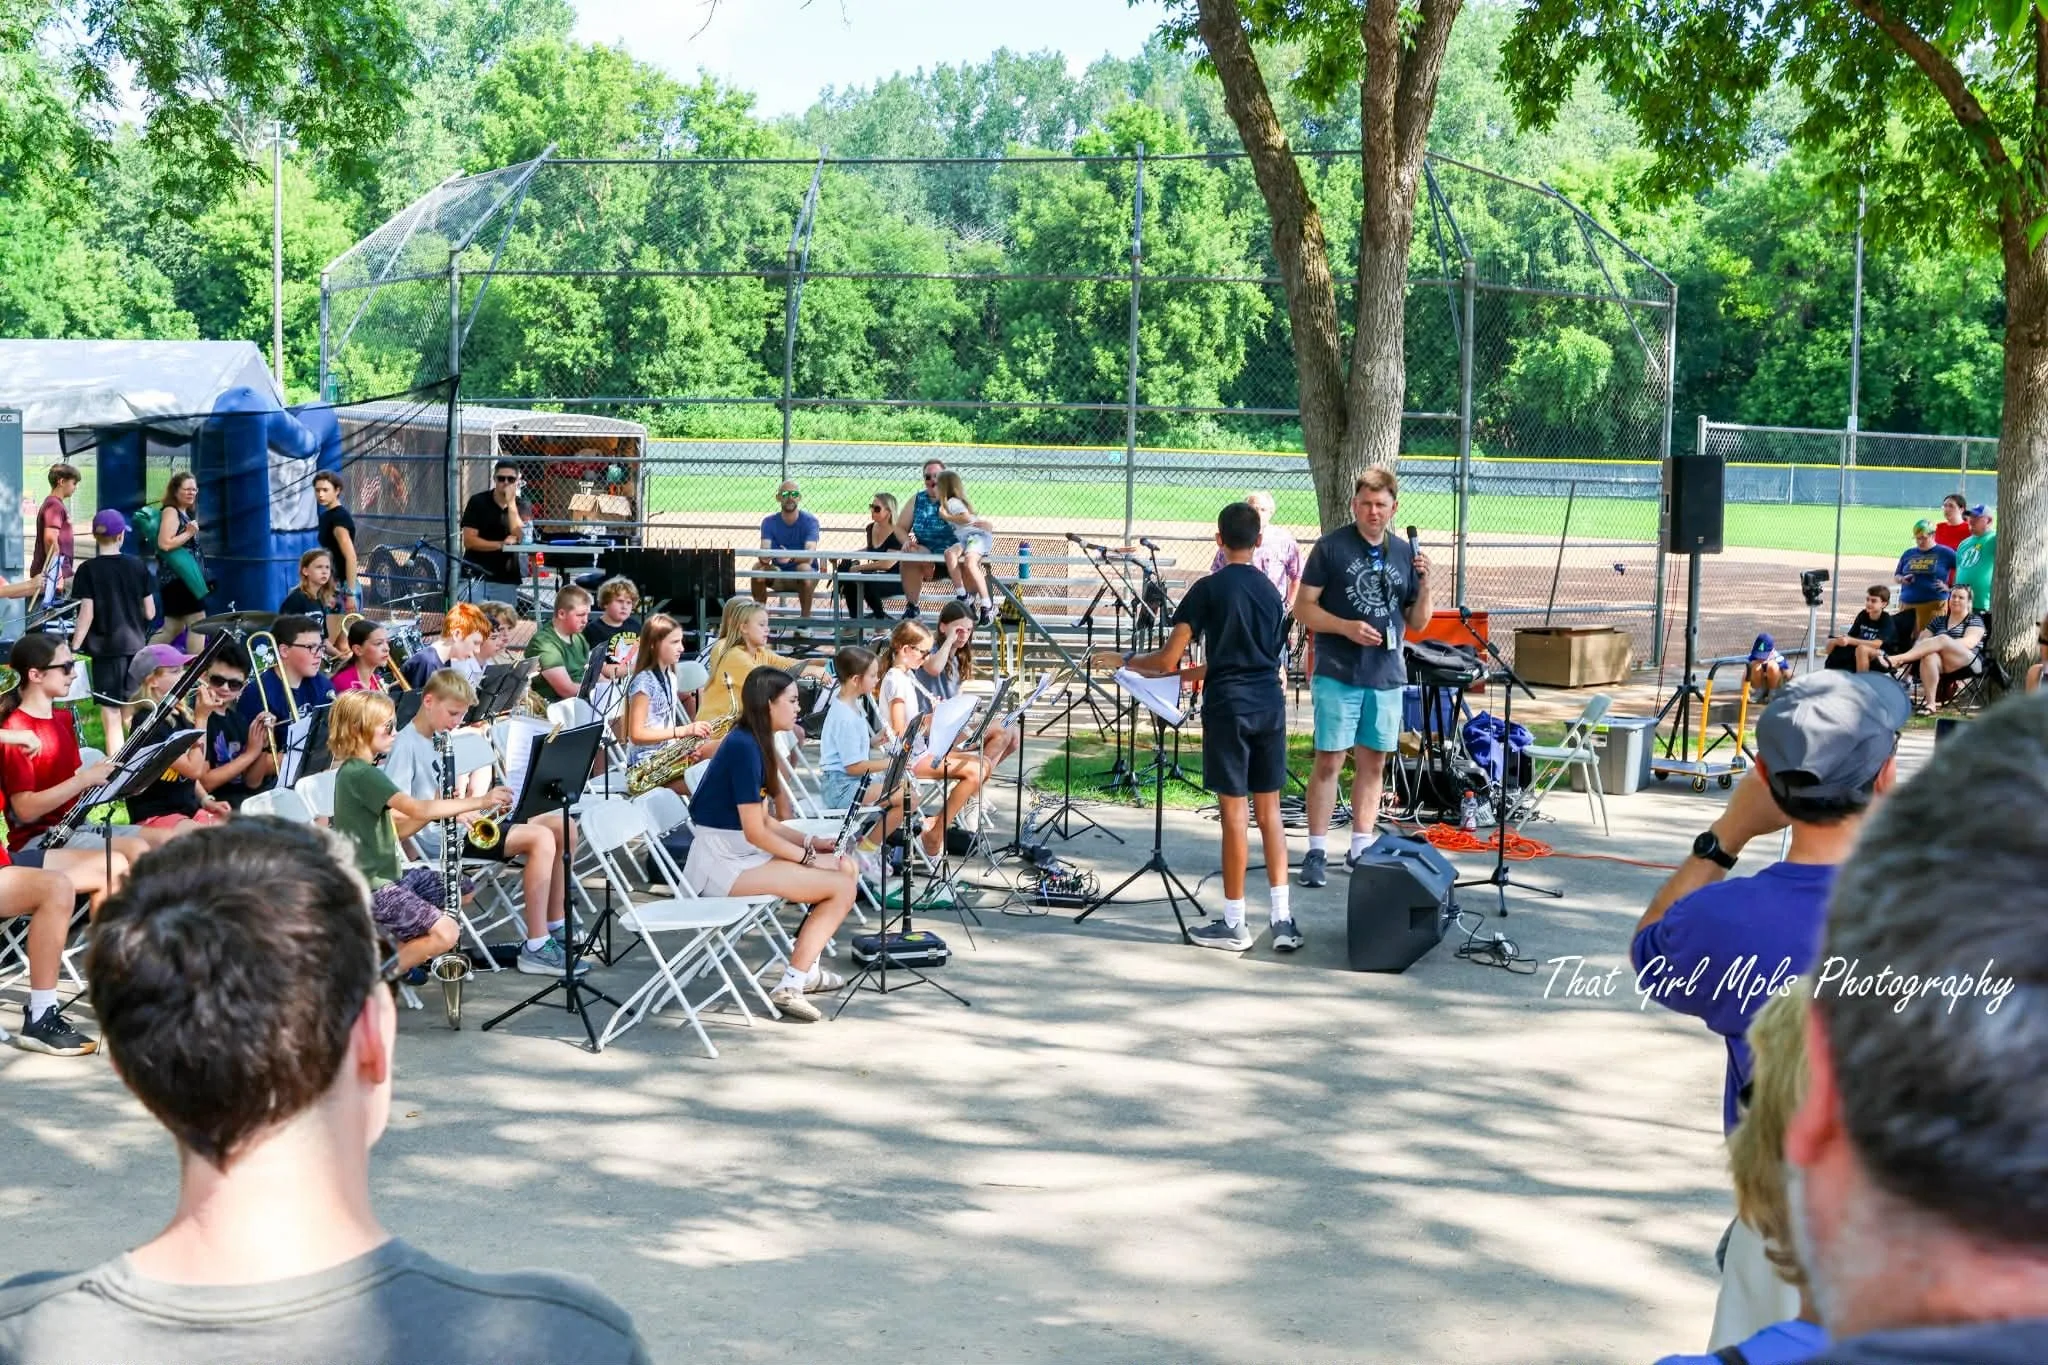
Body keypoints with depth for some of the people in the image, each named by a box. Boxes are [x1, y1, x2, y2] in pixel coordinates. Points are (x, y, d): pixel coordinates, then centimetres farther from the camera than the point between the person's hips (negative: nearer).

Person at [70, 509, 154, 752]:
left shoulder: (88, 570, -7)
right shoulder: (138, 566, 2)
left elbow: (86, 614, -12)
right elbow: (150, 613, 3)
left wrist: (73, 649, -6)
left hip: (106, 649, -3)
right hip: (136, 646, 3)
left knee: (111, 717, -2)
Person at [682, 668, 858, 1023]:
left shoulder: (754, 744, 12)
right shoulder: (743, 748, -18)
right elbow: (756, 832, -19)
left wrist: (813, 843, 3)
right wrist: (810, 857, -10)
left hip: (742, 854, 10)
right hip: (722, 865, -10)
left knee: (846, 867, 7)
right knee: (842, 886, -12)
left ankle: (805, 970, 13)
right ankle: (791, 985, -9)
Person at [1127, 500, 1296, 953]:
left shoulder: (1208, 588, -6)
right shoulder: (1271, 591, 11)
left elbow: (1167, 659, -7)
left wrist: (1131, 663, 13)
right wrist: (1195, 673, 32)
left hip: (1228, 707, -5)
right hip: (1269, 703, 5)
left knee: (1235, 811, -1)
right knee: (1269, 809, 10)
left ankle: (1234, 924, 6)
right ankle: (1282, 917, 6)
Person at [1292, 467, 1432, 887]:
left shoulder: (1405, 553, 10)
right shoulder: (1331, 548, -2)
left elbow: (1416, 622, 13)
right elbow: (1303, 608, -4)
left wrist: (1425, 586, -5)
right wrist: (1347, 627, -17)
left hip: (1387, 675, 4)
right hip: (1338, 674, -4)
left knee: (1373, 762, 9)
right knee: (1329, 760, -6)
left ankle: (1362, 847, 17)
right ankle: (1317, 851, -1)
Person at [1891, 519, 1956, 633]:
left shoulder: (1944, 553, 2)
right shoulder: (1908, 554, 15)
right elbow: (1895, 577, 22)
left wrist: (1951, 587, -5)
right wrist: (1902, 579, 0)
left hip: (1933, 605, -5)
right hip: (1907, 604, 5)